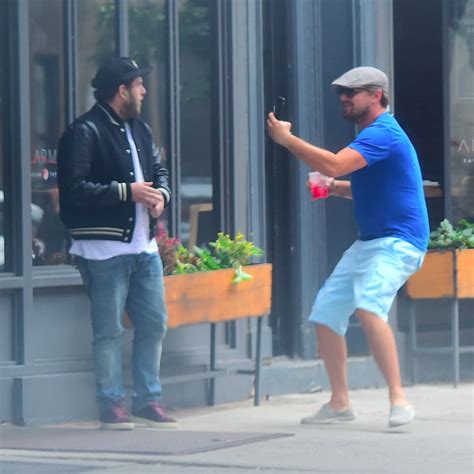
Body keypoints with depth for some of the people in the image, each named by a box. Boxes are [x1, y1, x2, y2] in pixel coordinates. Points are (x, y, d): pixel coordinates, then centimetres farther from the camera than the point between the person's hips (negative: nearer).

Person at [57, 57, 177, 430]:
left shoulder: (140, 130, 17)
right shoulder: (84, 133, -10)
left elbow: (159, 171, 25)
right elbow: (75, 188, -17)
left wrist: (161, 195, 1)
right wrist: (127, 192, -17)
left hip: (144, 245, 8)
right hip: (105, 248, -8)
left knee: (154, 323, 9)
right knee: (109, 330, -2)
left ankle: (148, 399, 19)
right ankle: (112, 404, 5)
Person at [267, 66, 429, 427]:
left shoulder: (383, 133, -16)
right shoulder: (372, 134, 17)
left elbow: (333, 165, -29)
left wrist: (286, 138, -19)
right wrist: (332, 187, 10)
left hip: (398, 242, -11)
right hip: (368, 244, 11)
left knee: (368, 305, -32)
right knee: (326, 315, 9)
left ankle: (399, 400, -30)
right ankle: (339, 404, 21)